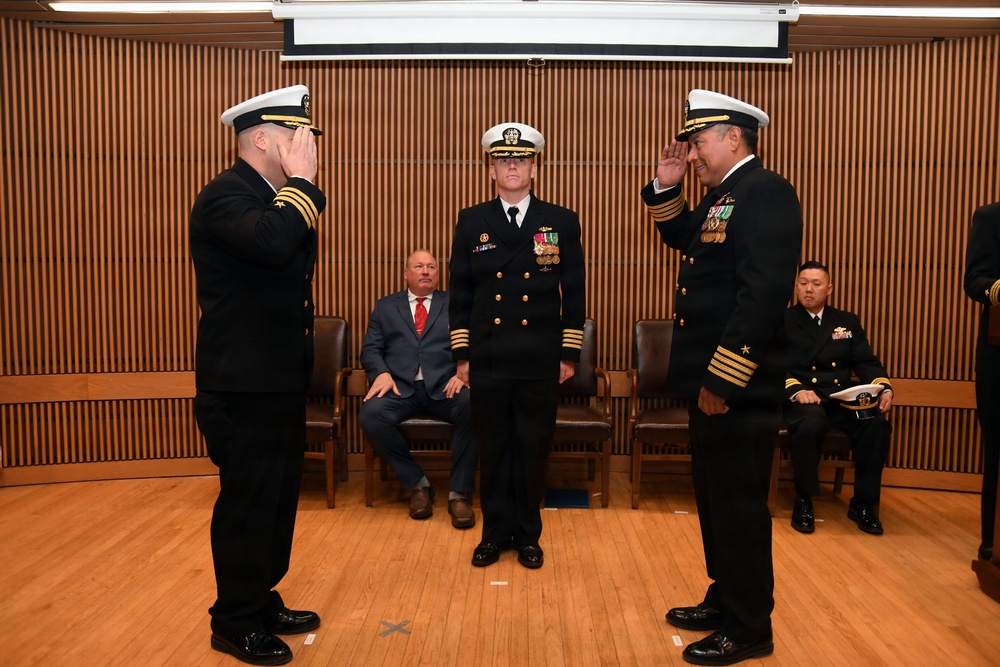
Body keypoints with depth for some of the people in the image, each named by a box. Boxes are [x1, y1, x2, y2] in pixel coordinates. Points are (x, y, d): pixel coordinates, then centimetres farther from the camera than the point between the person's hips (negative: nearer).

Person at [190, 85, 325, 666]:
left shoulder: (278, 198, 15)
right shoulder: (226, 195, -15)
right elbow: (271, 242, -37)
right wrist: (303, 181, -24)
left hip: (280, 382, 10)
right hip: (243, 385, -10)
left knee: (276, 498, 18)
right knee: (247, 503, 3)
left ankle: (262, 602, 34)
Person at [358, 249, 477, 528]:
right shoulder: (385, 306, 21)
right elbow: (370, 349, 12)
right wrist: (381, 373, -10)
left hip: (444, 387, -1)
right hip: (400, 388, 1)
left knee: (473, 408, -34)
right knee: (370, 415, -30)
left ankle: (459, 493, -18)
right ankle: (417, 483, -9)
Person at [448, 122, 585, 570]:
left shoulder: (562, 222, 3)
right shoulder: (471, 221, 5)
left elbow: (574, 293, 4)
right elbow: (460, 293, 6)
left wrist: (570, 354, 1)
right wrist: (461, 353, 2)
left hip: (541, 363, 0)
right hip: (487, 361, 1)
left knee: (533, 452, 9)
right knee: (493, 451, 10)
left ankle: (528, 535, 25)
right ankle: (496, 532, 26)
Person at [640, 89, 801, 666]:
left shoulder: (767, 192, -15)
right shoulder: (723, 195, 15)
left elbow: (764, 294, -24)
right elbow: (684, 240, 30)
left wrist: (723, 380, -24)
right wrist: (666, 188, 15)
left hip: (739, 386, -10)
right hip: (710, 379, 10)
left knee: (739, 505, 2)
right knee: (716, 497, 18)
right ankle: (727, 601, 35)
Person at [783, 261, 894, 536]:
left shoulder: (848, 322, 20)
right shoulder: (782, 321, 8)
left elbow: (867, 363, 12)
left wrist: (884, 388, -9)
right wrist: (796, 389, -23)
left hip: (843, 400, 4)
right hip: (803, 400, -4)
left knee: (878, 425, -26)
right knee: (810, 424, -38)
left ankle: (863, 502, -8)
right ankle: (803, 501, -16)